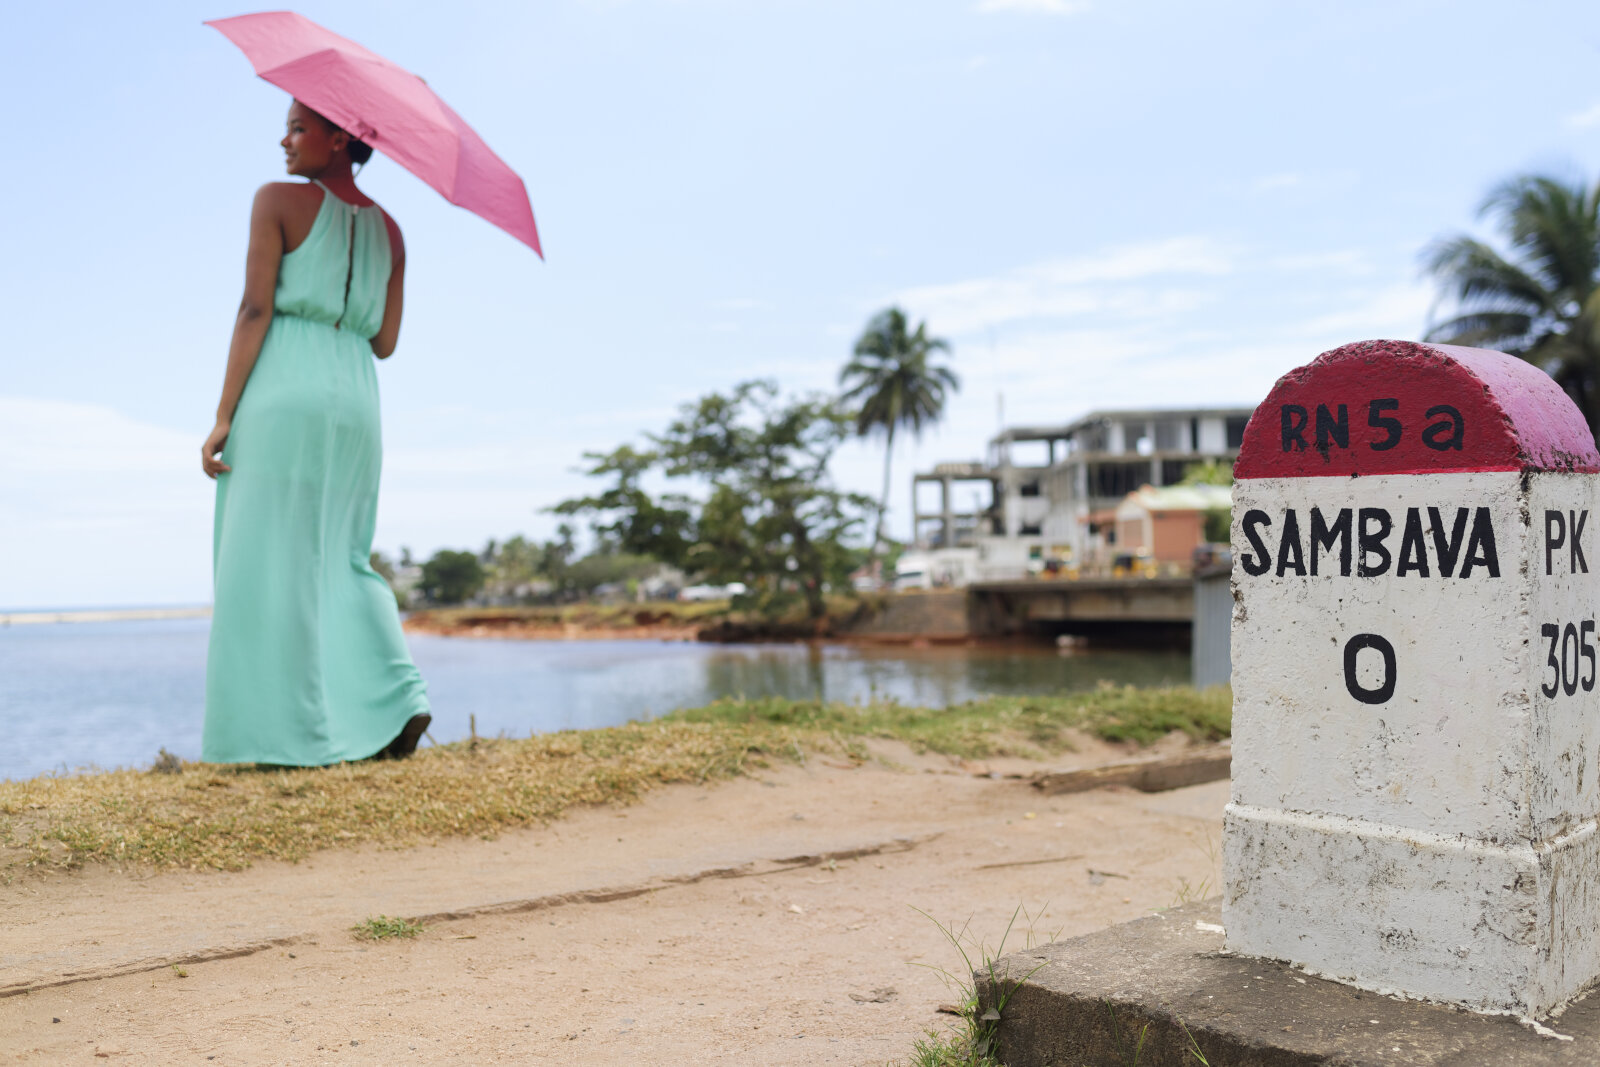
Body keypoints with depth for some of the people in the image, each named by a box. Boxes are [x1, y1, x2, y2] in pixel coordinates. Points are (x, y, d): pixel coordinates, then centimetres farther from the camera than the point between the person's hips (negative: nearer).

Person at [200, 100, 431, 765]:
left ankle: (291, 734, -5)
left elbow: (255, 310, -8)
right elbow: (385, 342, 14)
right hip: (355, 398, 6)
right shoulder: (387, 229, 15)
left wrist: (223, 416, -9)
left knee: (270, 561, -2)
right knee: (341, 561, 14)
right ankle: (397, 699, 0)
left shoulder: (279, 200, 0)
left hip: (281, 392, -6)